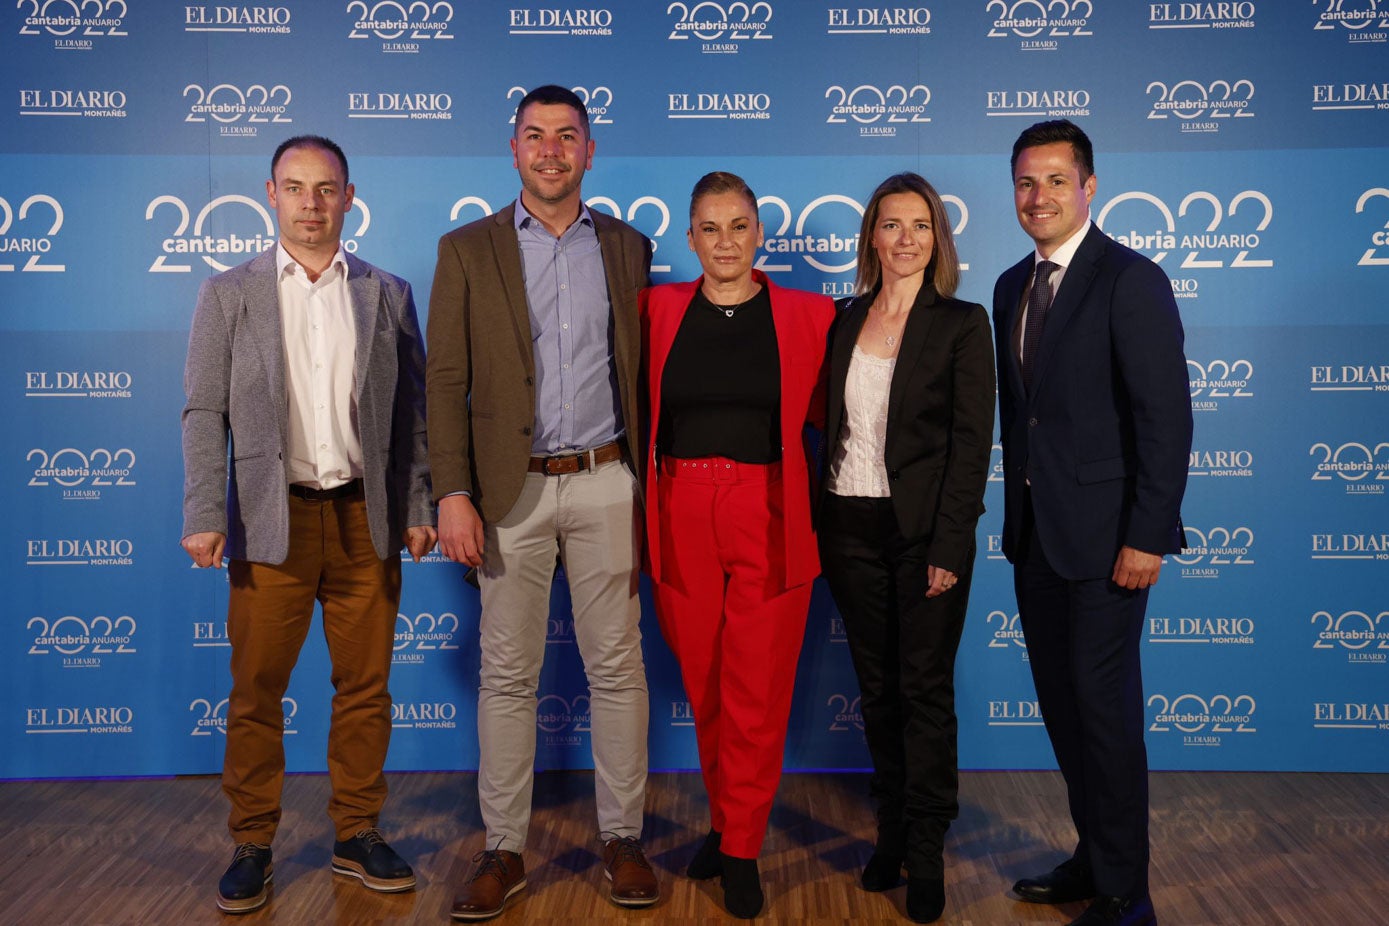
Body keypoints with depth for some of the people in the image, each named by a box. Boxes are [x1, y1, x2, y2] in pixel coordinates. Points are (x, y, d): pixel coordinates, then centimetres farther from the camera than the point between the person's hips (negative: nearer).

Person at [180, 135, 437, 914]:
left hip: (366, 517, 1)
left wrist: (419, 508, 2)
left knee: (365, 686, 8)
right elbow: (206, 413, 2)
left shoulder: (389, 295, 8)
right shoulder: (228, 294, 6)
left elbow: (413, 411, 7)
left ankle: (358, 835, 22)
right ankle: (253, 846, 21)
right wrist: (205, 516, -6)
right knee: (256, 691, 6)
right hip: (273, 519, -1)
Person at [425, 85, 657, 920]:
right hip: (511, 491, 0)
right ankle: (504, 850, 19)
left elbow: (643, 375, 9)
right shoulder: (468, 250, 5)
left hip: (605, 485, 1)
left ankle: (623, 838, 20)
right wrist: (453, 493, -9)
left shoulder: (628, 248, 9)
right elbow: (446, 380, 0)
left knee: (618, 668, 6)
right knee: (507, 675, 6)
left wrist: (648, 491, 4)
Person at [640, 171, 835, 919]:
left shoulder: (809, 315, 1)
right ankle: (727, 819, 33)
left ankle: (741, 850, 20)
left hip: (768, 518, -2)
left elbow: (824, 409, 10)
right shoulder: (658, 309, 5)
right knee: (703, 686, 13)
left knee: (756, 694, 3)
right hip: (681, 517, 2)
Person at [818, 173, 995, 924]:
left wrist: (949, 547, -14)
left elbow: (971, 444, -8)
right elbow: (831, 426, 10)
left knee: (925, 689, 3)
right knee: (876, 686, 13)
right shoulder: (845, 320, 9)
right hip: (850, 526, 4)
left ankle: (925, 853, 16)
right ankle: (891, 830, 28)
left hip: (923, 529, -4)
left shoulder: (961, 324, -3)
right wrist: (820, 527, 5)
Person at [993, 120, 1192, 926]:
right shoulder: (1013, 286, 13)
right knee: (1061, 702, 15)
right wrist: (1017, 511, 13)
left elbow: (1166, 418, -15)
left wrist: (1147, 535, -18)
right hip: (1034, 532, 7)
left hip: (1104, 534, -7)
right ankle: (1094, 856, 31)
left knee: (1104, 707, -1)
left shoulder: (1131, 280, -10)